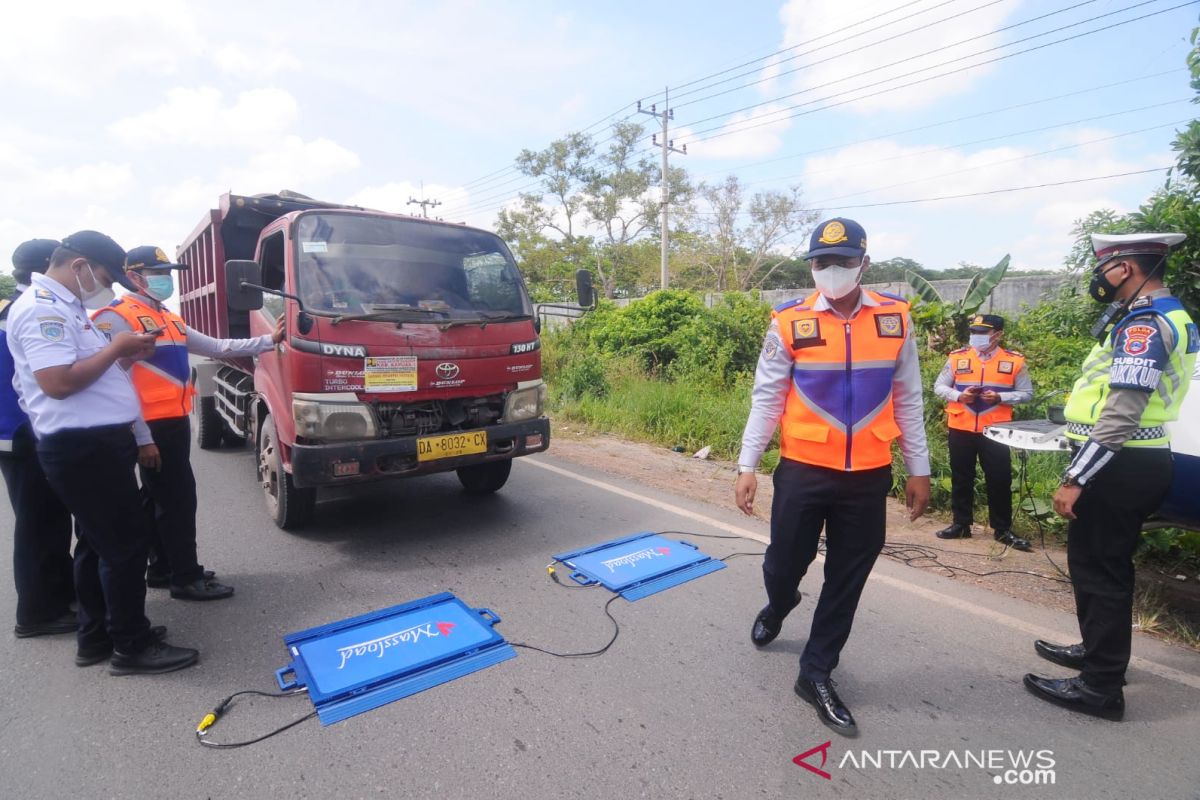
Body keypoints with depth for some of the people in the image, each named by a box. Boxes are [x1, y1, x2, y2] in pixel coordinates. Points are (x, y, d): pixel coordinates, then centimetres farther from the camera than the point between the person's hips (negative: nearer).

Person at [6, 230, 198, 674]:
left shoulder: (66, 307, 17)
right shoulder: (41, 308, -16)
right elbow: (58, 381, -26)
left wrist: (125, 353, 8)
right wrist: (116, 348, -17)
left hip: (95, 442, 11)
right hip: (83, 447, -11)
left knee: (97, 543, 17)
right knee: (126, 544, -4)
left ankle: (96, 636, 29)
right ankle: (132, 647, 7)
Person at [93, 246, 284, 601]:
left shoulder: (169, 319, 18)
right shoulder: (117, 318, -11)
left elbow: (216, 347, 17)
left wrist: (268, 340, 8)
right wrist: (142, 438, -20)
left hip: (176, 422, 9)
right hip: (153, 427, -9)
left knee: (162, 498, 17)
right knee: (178, 498, -5)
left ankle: (163, 567, 29)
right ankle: (186, 577, 5)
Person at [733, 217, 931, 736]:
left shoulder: (895, 319, 1)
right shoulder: (789, 323, -6)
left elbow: (907, 399, 8)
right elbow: (766, 399, -4)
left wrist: (919, 469, 8)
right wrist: (747, 465, -7)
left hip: (868, 476, 2)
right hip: (802, 471, -2)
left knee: (847, 581, 10)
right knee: (785, 563, 11)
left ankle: (816, 674, 29)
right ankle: (776, 610, 48)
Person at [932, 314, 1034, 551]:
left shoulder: (1015, 361, 0)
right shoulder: (957, 357, 1)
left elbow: (1026, 393, 3)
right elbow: (939, 386, 6)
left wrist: (1000, 398, -15)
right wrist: (959, 396, -13)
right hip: (960, 429, 1)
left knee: (999, 480, 5)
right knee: (961, 479, 10)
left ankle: (1002, 529, 19)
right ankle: (961, 524, 22)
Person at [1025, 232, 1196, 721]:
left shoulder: (1143, 324, -16)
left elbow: (1122, 414, -25)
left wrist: (1075, 479, -25)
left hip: (1119, 466, -11)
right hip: (1134, 463, 11)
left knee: (1097, 568, -2)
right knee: (1104, 564, 22)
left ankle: (1100, 686, 9)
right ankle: (1100, 650, 38)